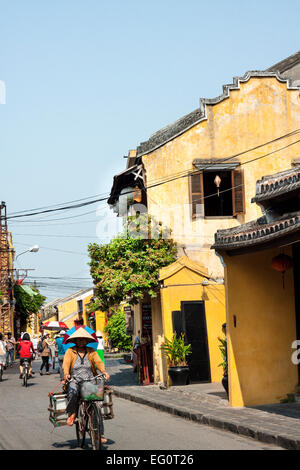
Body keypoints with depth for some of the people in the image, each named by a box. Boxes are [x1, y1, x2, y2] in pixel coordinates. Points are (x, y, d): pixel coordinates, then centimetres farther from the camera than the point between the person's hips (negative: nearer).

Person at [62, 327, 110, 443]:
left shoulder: (91, 351, 13)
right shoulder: (70, 351, 9)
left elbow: (98, 362, -1)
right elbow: (66, 363, -7)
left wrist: (104, 371, -22)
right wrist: (66, 373, -29)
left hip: (90, 381, 1)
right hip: (75, 380, -1)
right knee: (72, 393, -37)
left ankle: (100, 434, -12)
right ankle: (72, 414, -8)